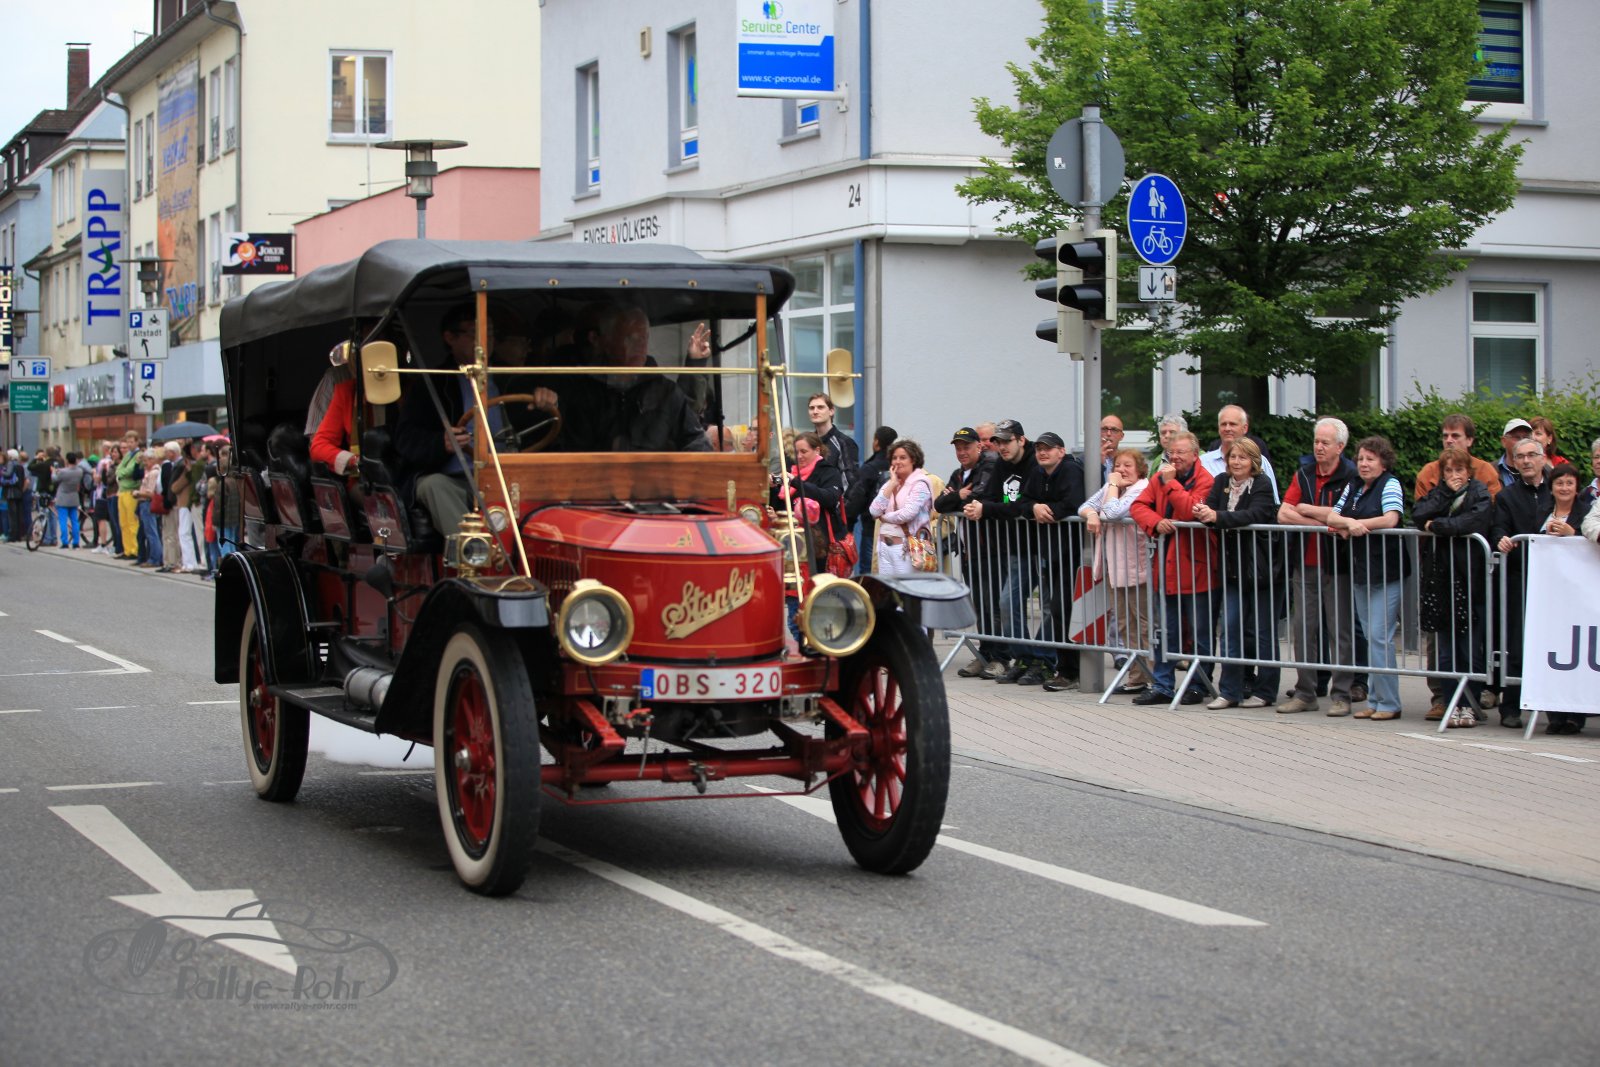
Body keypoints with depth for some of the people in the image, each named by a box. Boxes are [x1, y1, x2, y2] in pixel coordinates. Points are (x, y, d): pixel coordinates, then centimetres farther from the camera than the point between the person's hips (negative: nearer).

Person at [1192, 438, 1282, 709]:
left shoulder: (1263, 485, -9)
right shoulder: (1221, 483, 8)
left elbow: (1255, 515, -25)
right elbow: (1209, 509, -2)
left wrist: (1217, 516, -34)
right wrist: (1202, 512, -26)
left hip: (1261, 567, -5)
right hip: (1233, 568, 5)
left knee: (1262, 631, 3)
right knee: (1230, 628, 2)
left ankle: (1265, 691, 12)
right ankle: (1231, 691, 7)